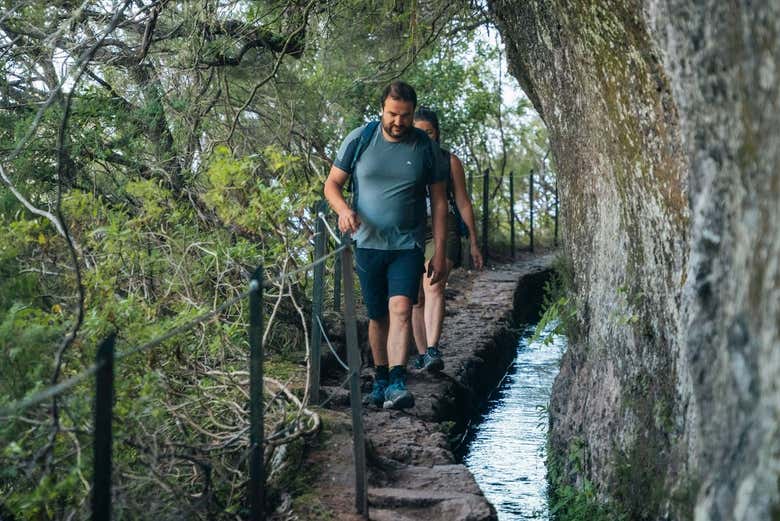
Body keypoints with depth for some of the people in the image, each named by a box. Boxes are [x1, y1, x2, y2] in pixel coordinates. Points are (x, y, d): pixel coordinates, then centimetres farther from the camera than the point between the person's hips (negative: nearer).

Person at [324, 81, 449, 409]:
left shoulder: (426, 148, 1)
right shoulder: (359, 140, 1)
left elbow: (439, 201, 5)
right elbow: (332, 184, 5)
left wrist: (439, 252, 1)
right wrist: (343, 210, -18)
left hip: (407, 246, -1)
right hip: (367, 244, 1)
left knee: (401, 308, -19)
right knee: (377, 316, 10)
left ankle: (397, 383, -25)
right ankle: (381, 377, 28)